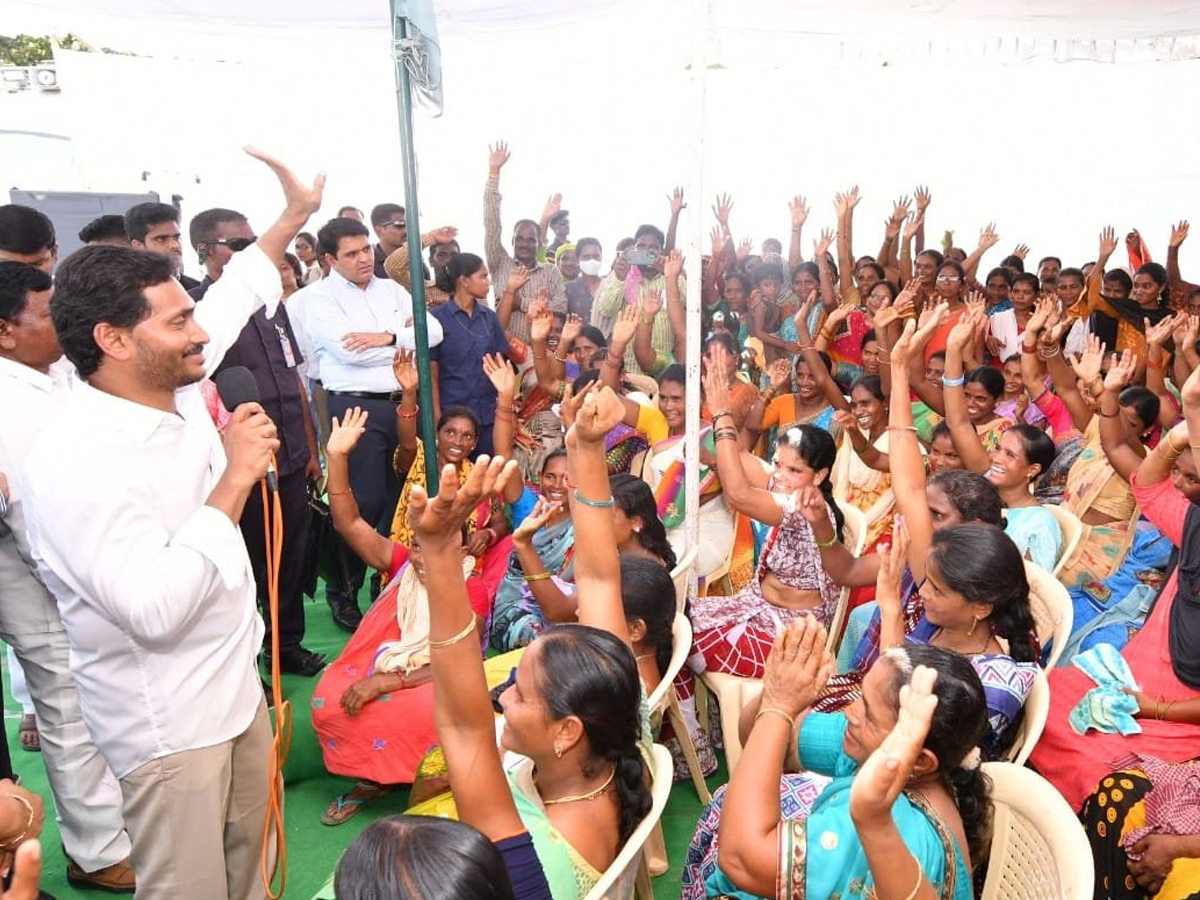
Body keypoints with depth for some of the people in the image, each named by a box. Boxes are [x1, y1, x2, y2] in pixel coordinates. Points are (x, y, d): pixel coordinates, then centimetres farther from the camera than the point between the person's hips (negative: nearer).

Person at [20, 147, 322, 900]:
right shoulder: (74, 464, -25)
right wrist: (234, 480, -28)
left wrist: (293, 217, 20)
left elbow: (230, 303, 17)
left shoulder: (175, 392, -1)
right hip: (167, 729, -8)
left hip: (239, 691, 8)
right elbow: (157, 608, -32)